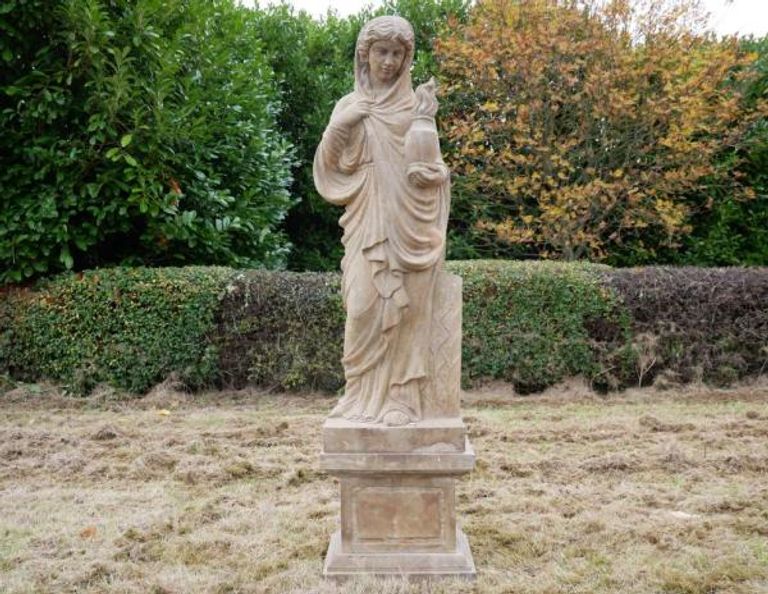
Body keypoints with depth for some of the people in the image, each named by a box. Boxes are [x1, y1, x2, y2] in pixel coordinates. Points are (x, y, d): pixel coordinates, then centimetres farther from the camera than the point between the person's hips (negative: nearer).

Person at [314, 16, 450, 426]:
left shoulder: (415, 105, 7)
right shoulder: (349, 106, 12)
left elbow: (426, 166, -2)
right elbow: (331, 165, 5)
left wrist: (423, 122, -12)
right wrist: (339, 126, -9)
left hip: (406, 225, -1)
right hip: (366, 224, 1)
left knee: (403, 307, -5)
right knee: (364, 307, -6)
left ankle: (399, 398, -1)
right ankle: (365, 395, 3)